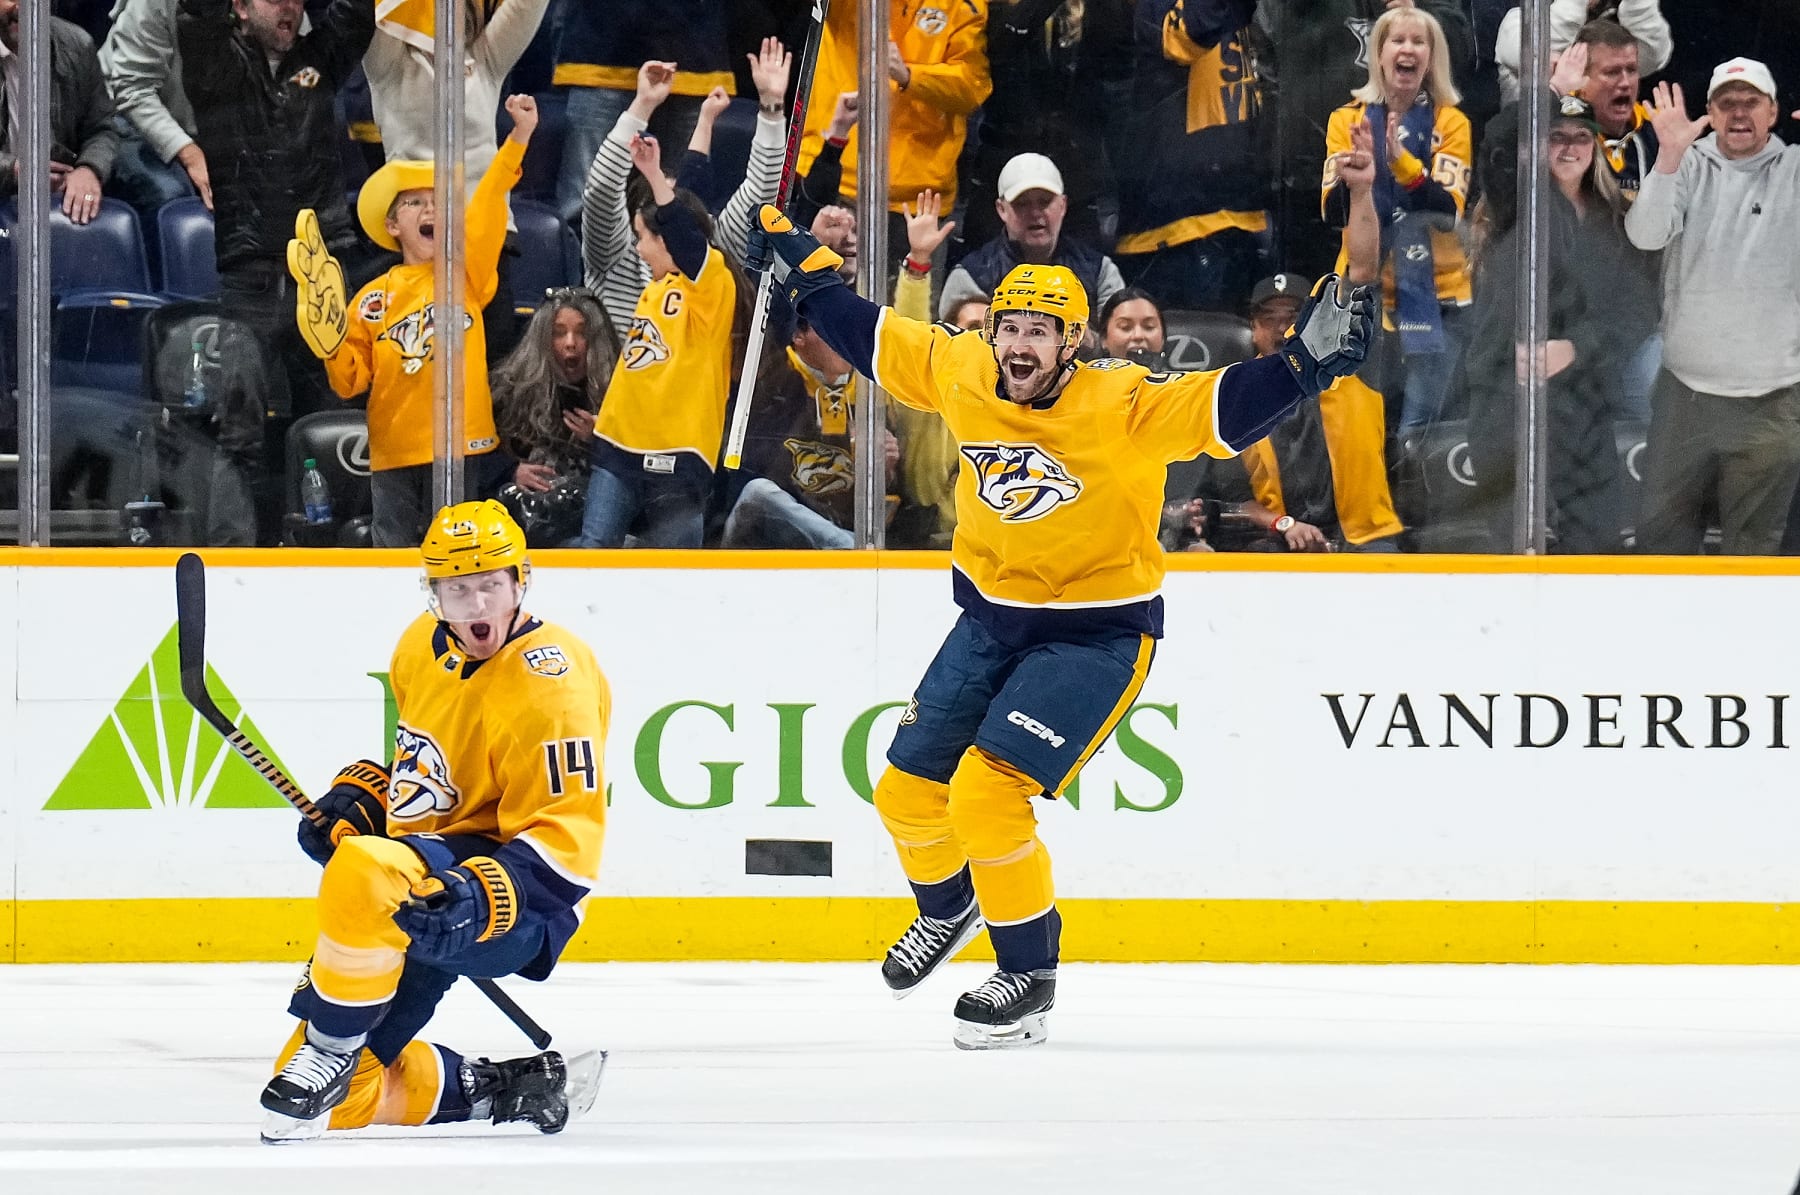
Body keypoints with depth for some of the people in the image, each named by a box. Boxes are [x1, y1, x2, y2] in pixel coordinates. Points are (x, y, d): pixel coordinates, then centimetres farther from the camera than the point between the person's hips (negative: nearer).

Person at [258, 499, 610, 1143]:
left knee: (363, 871, -40)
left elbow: (564, 841, -22)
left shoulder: (550, 682, -18)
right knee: (339, 1099, 4)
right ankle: (496, 1088, 19)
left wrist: (477, 897, -35)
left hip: (516, 906, -9)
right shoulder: (424, 647, 7)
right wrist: (359, 796, 10)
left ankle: (330, 1052, -26)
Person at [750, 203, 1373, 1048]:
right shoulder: (961, 375, -6)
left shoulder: (1123, 406, -22)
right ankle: (949, 908, 44)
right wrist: (806, 273, 15)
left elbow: (1224, 408, -29)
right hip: (991, 619, 6)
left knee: (986, 795, -19)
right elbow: (873, 339, 10)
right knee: (907, 790, 11)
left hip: (1097, 634, -6)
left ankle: (1029, 974, -1)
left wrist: (1306, 361, -43)